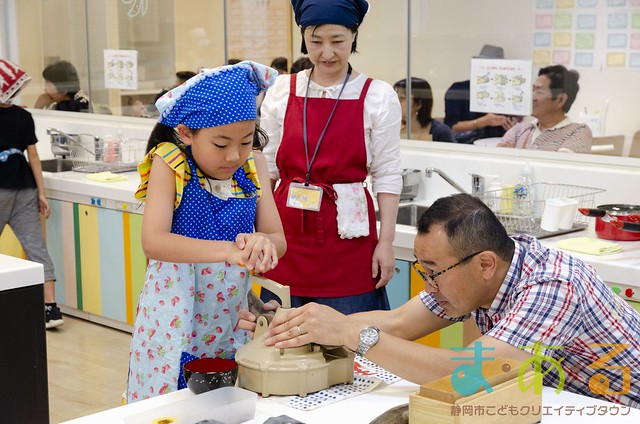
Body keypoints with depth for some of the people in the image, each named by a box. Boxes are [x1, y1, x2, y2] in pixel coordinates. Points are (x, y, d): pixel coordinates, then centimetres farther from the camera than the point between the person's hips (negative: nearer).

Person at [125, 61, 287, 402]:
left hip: (231, 321, 3)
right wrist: (226, 250, -39)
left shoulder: (253, 163, -1)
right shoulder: (170, 164, -12)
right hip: (175, 321, -3)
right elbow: (152, 241, -25)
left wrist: (263, 243, -29)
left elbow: (278, 239, -4)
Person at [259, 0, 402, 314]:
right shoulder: (282, 90, 4)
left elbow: (387, 176, -2)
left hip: (347, 234, -2)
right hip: (288, 231, 2)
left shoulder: (378, 97, -3)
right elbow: (267, 167, 9)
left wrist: (385, 242, -7)